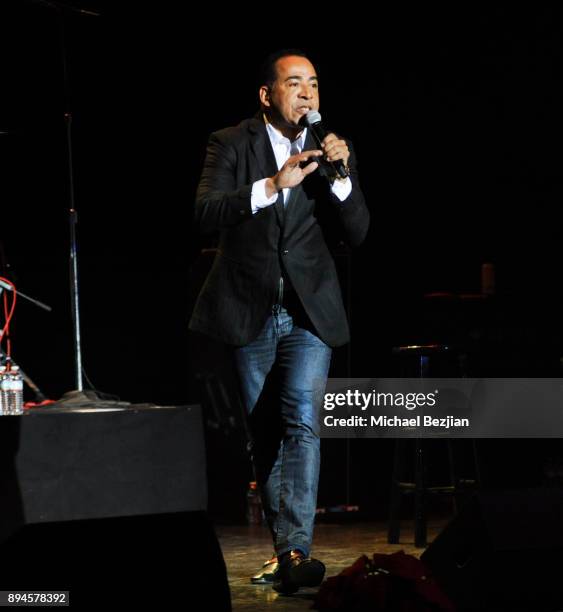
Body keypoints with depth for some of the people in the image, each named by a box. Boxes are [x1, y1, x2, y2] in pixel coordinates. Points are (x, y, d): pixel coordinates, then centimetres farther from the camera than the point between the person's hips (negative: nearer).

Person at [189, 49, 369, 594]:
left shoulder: (331, 150, 4)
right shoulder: (231, 144, -2)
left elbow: (357, 233, -1)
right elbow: (205, 213, -16)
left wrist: (341, 176, -17)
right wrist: (272, 185, -28)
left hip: (309, 313, 0)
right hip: (250, 313, 0)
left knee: (301, 421, -18)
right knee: (265, 436, 8)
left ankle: (295, 549, -24)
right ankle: (283, 547, 21)